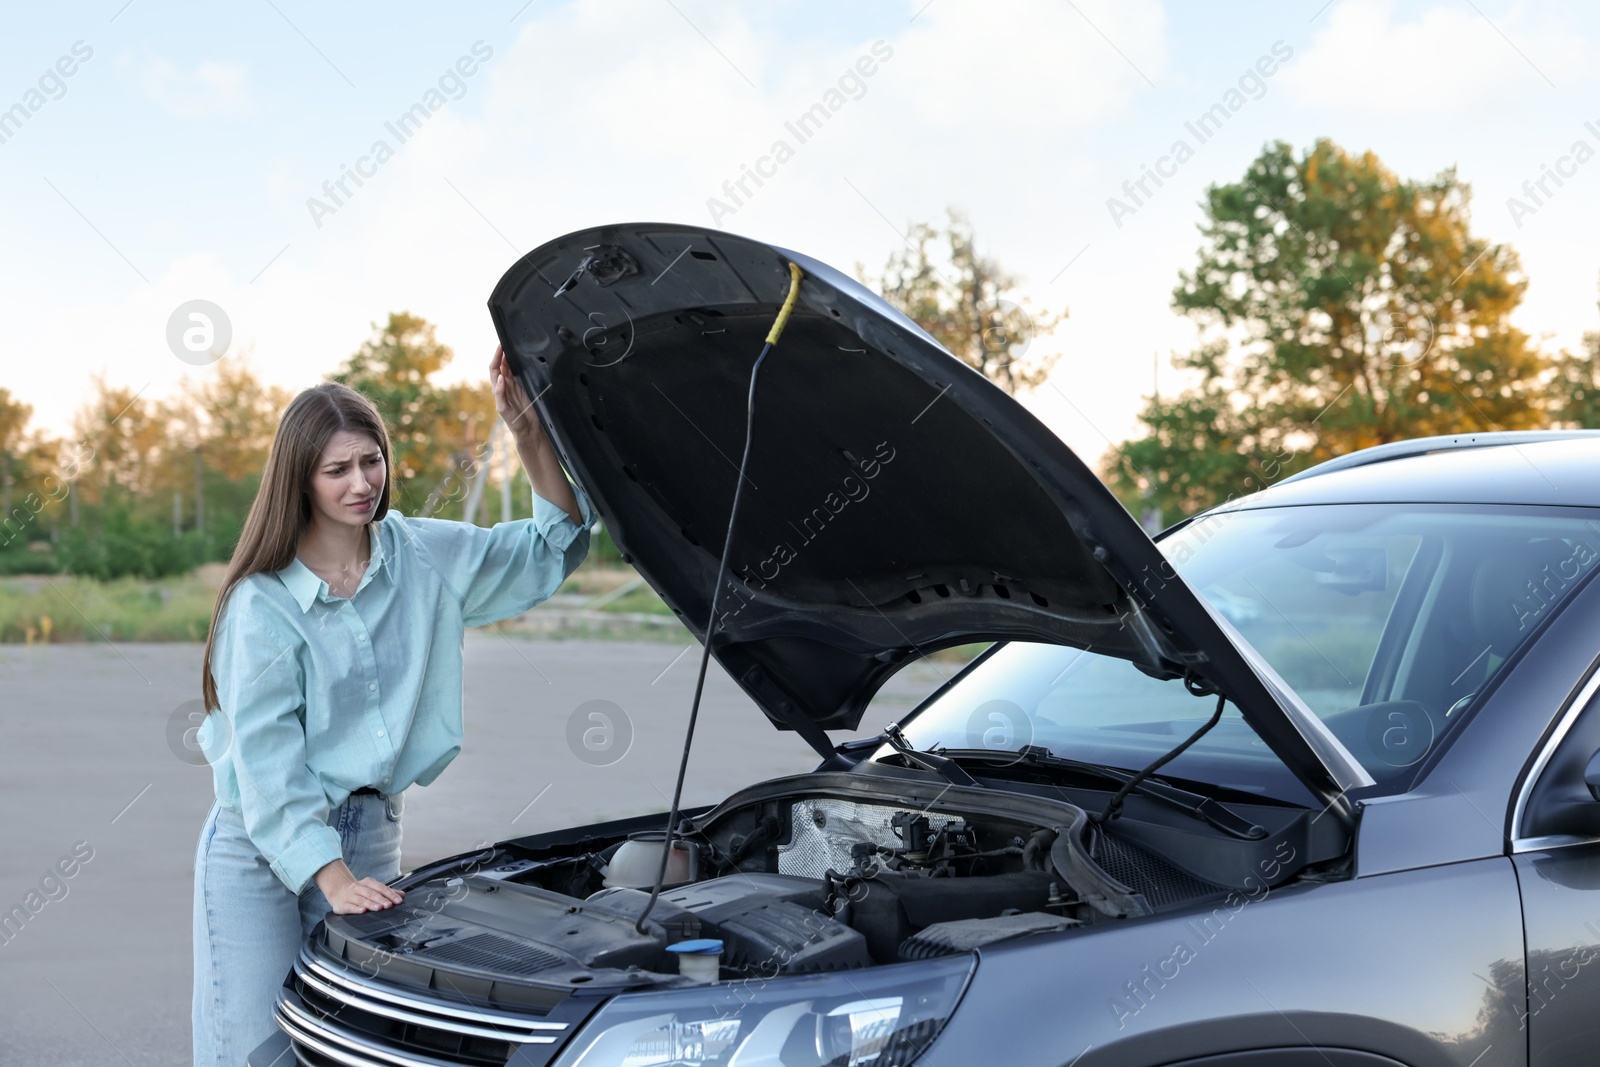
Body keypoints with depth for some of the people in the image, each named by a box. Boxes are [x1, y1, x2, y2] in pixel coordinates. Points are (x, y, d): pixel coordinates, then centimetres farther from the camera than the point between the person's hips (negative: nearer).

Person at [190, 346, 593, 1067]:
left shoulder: (421, 557, 4)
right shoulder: (261, 603, -10)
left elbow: (551, 549, 5)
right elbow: (266, 760, -14)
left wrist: (530, 435, -10)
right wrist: (330, 876, -23)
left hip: (371, 834, 4)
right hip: (259, 848, -4)